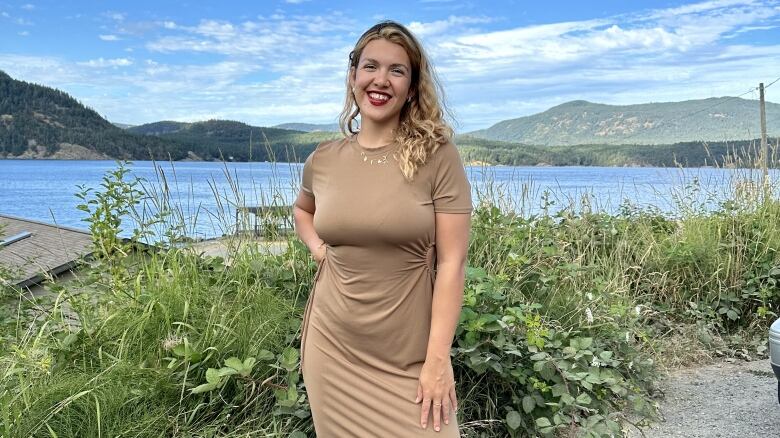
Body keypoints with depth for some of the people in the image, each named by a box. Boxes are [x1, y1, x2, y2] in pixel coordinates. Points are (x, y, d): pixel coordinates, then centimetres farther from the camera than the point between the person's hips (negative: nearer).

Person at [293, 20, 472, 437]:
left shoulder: (437, 156, -10)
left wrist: (438, 358, -13)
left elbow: (451, 264, -11)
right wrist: (320, 251, 4)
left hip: (410, 356, -3)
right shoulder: (323, 160, 0)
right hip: (332, 348, 3)